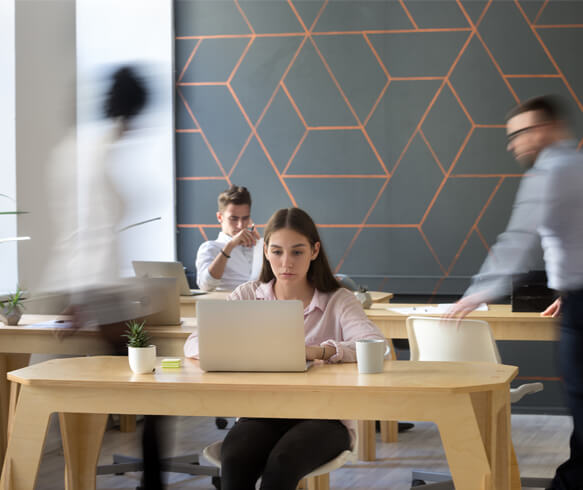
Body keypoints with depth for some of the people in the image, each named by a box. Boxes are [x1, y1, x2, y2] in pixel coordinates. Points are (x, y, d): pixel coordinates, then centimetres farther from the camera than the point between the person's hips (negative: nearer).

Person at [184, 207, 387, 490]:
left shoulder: (338, 301, 3)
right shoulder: (248, 296, 11)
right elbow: (194, 345, 2)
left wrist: (316, 351, -32)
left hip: (323, 416, -2)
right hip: (261, 413, 2)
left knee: (282, 462, -34)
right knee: (234, 459, -32)